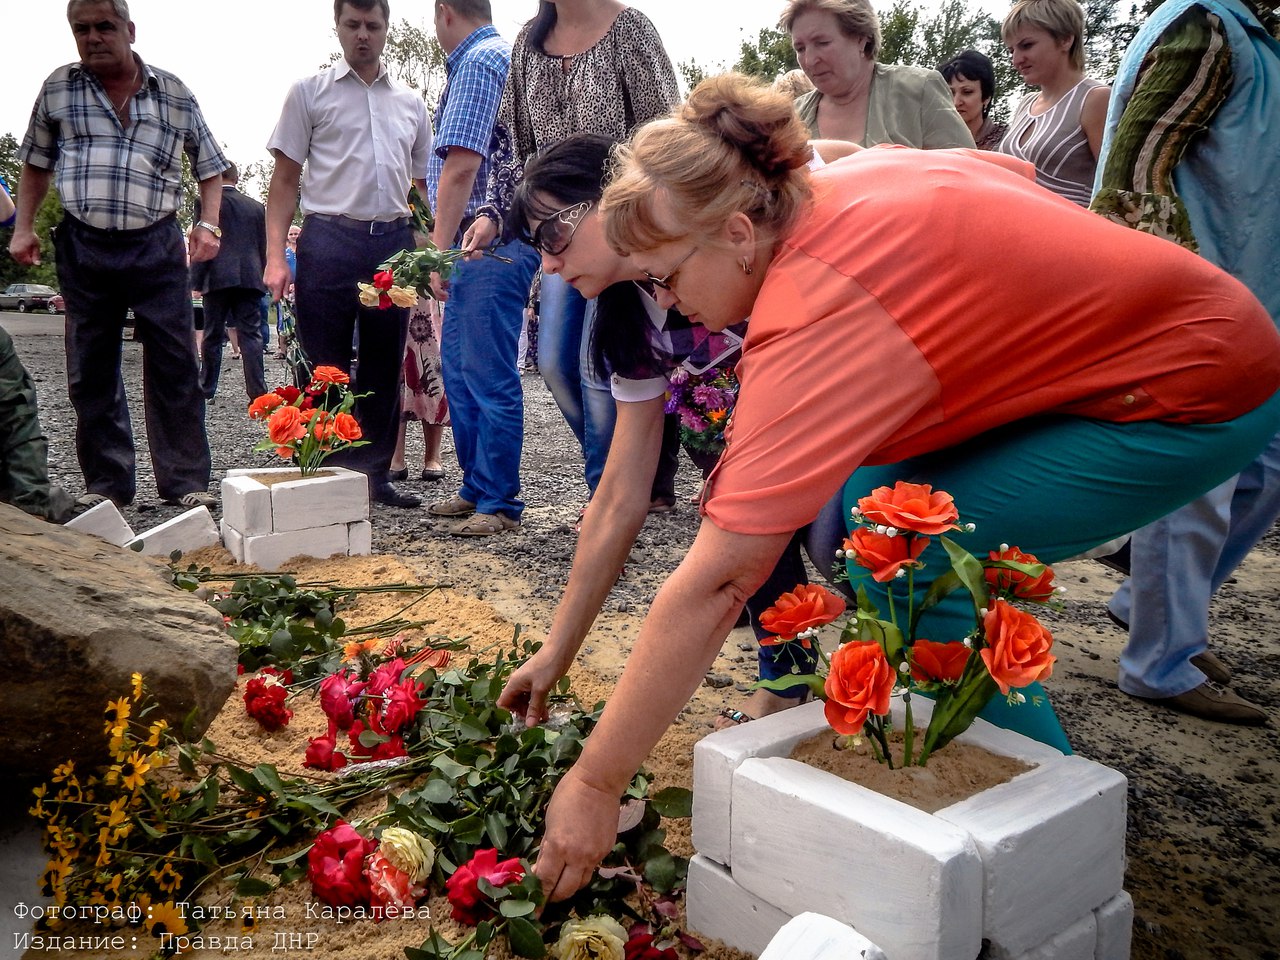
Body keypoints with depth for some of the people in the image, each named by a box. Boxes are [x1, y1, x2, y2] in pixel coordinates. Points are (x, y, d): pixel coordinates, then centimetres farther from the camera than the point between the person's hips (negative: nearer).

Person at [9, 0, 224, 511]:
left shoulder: (174, 93, 6)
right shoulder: (57, 89, 9)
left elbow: (209, 166, 13)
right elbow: (36, 164, 18)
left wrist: (209, 224, 0)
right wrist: (24, 228, 8)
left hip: (157, 245, -1)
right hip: (84, 247, 2)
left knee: (174, 365, -4)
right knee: (91, 371, 5)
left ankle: (185, 481, 3)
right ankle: (106, 483, 15)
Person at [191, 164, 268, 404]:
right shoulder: (256, 206, 12)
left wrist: (197, 282, 0)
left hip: (218, 279, -2)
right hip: (250, 279, 2)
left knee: (212, 336, 7)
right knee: (251, 335, -2)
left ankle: (206, 389, 15)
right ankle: (257, 391, -10)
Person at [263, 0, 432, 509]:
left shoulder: (410, 103, 16)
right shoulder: (310, 92, 6)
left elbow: (423, 186, 19)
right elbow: (284, 179, 3)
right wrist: (275, 256, -7)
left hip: (393, 242, 3)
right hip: (330, 240, -3)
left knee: (383, 369, 7)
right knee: (326, 367, 0)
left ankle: (374, 475, 17)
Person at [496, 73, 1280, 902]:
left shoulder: (814, 319, -31)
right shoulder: (857, 176, -6)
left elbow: (715, 585, -33)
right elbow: (1011, 167, 14)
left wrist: (596, 784, -26)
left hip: (1204, 391, -9)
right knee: (857, 504, 0)